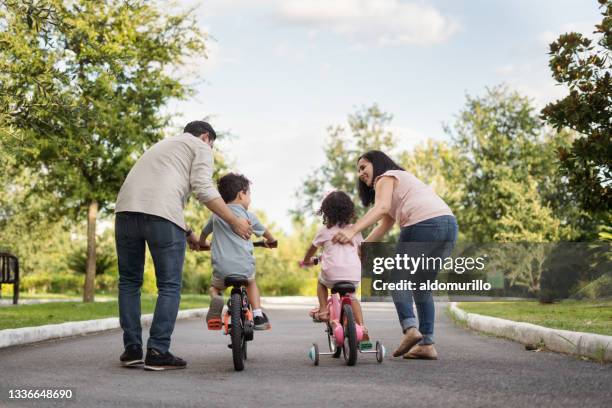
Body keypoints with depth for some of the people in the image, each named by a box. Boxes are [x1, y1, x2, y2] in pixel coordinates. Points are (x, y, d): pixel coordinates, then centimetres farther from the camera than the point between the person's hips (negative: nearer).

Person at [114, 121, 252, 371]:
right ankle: (158, 352, -1)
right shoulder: (200, 146, 16)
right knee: (169, 286, 3)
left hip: (126, 209, 6)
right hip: (161, 215, -6)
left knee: (129, 282, 15)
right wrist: (235, 222, 4)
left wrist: (187, 232, 42)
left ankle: (132, 349, 12)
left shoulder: (164, 144, 38)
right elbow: (203, 188, -1)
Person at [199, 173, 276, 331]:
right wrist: (271, 241, 44)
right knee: (251, 282, 32)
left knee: (215, 287, 28)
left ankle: (216, 300, -6)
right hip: (245, 268, 0)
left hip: (221, 269, 0)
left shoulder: (216, 215, 11)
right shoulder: (248, 215, 5)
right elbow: (264, 232, 21)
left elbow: (204, 233, 27)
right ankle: (258, 316, 16)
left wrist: (203, 244, 50)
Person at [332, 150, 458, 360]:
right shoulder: (403, 179, 36)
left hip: (423, 224, -8)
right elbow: (384, 226, 30)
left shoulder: (386, 177, 10)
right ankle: (427, 344, 7)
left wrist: (352, 231, -23)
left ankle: (410, 327, -15)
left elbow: (381, 208, -12)